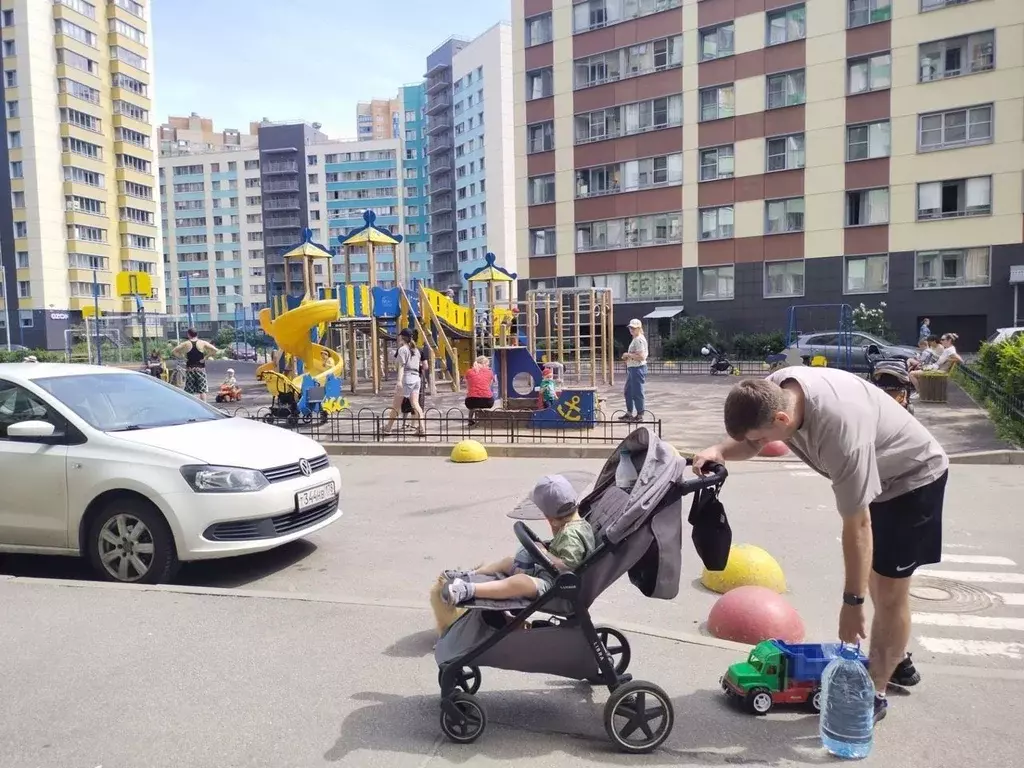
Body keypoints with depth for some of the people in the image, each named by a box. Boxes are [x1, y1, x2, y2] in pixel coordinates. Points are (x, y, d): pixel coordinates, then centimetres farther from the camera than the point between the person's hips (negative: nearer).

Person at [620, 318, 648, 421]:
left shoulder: (639, 340, -16)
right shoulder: (635, 339, 16)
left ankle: (640, 415, 6)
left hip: (638, 369, -11)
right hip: (632, 368, 11)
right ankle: (629, 413, 28)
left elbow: (641, 356, -24)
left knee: (637, 392, -3)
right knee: (628, 391, 18)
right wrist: (627, 357, 11)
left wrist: (628, 355, -16)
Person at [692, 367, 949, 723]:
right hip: (877, 472, 8)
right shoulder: (775, 390, -22)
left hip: (914, 477, -8)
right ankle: (897, 662, 40)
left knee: (889, 588, -3)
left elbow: (857, 525, -35)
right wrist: (719, 450, -27)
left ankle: (874, 693, 12)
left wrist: (852, 601, -26)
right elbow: (749, 442, -4)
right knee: (874, 574, 20)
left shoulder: (840, 432, -43)